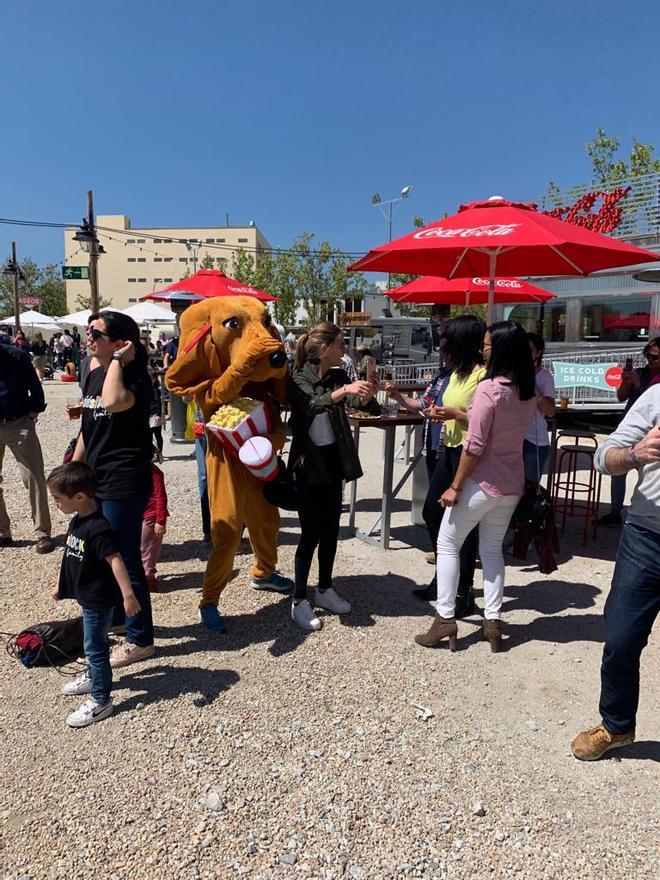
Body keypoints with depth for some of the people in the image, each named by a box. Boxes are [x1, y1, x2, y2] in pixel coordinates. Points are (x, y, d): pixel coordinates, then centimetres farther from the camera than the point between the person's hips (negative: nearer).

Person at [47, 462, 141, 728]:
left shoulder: (98, 528, -27)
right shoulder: (77, 521, 3)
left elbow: (115, 560, -30)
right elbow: (72, 558, 16)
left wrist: (127, 594, -35)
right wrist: (61, 586, 25)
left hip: (98, 600, -9)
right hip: (87, 596, 9)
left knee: (95, 647, 1)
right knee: (94, 643, 26)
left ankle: (100, 701, 14)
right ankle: (93, 676, 46)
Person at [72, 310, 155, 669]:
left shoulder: (134, 376, -16)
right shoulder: (94, 372, 10)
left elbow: (113, 401, -40)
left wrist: (117, 360, -26)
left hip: (124, 482, -9)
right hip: (97, 478, 9)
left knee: (125, 560, 0)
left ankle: (140, 639, 16)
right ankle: (112, 615, 44)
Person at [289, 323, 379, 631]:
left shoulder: (339, 376, 5)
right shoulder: (298, 379, -11)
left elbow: (359, 402, -9)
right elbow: (312, 404, -29)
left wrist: (365, 397, -30)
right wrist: (342, 391, -41)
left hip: (333, 460, 6)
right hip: (309, 463, -6)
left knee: (331, 529, 13)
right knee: (311, 533, -3)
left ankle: (325, 590, 29)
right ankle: (299, 601, 10)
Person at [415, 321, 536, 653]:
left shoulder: (489, 389, -19)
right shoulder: (528, 393, 4)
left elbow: (474, 445, -20)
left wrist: (455, 486, -13)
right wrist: (461, 416, 13)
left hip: (483, 482, -7)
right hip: (512, 483, 7)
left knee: (447, 545, 8)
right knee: (492, 549, 18)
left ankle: (445, 620, 10)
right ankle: (492, 622, 20)